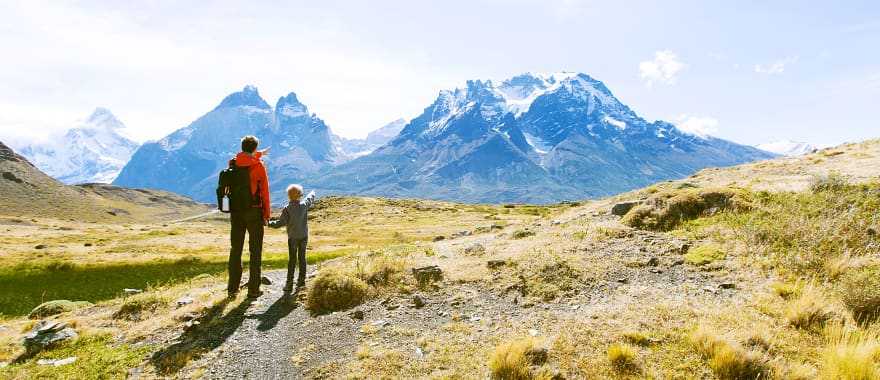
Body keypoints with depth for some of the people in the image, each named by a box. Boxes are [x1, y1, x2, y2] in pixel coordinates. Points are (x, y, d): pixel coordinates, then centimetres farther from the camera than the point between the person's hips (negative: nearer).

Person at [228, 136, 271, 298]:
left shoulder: (233, 164, 2)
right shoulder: (259, 166, -10)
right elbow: (264, 192, -8)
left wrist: (259, 154, 39)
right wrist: (267, 214, -1)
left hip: (236, 211, 4)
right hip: (254, 212, -4)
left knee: (235, 250, 12)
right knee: (255, 251, 3)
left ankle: (233, 288, 17)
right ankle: (253, 289, 5)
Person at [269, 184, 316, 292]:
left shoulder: (287, 209, -11)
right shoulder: (304, 205, -3)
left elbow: (281, 222, -14)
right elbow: (310, 198, 17)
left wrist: (269, 223, -2)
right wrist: (312, 193, 38)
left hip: (293, 237, -2)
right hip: (304, 236, 2)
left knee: (292, 259, 2)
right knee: (302, 258, 11)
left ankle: (289, 283, 2)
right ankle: (301, 281, 16)